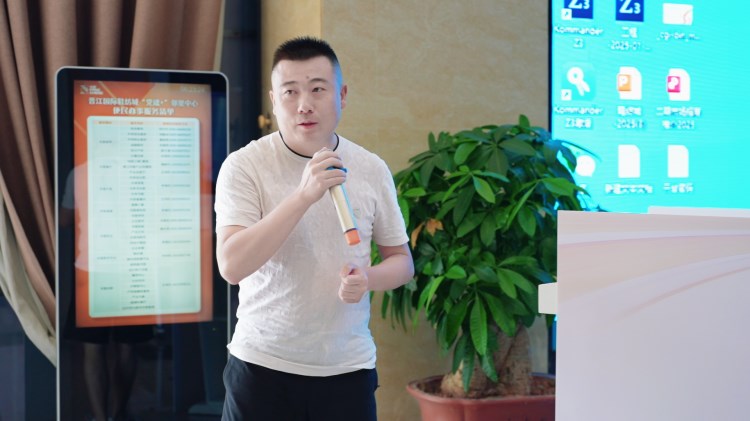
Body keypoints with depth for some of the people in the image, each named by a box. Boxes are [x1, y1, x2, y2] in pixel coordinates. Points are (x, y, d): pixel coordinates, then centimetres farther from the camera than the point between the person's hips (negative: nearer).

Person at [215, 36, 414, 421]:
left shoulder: (372, 170, 1)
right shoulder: (244, 166, -8)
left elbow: (401, 260, 10)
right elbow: (231, 266, -20)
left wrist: (368, 278, -13)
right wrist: (304, 194, -27)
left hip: (348, 368, 2)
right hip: (262, 365, -2)